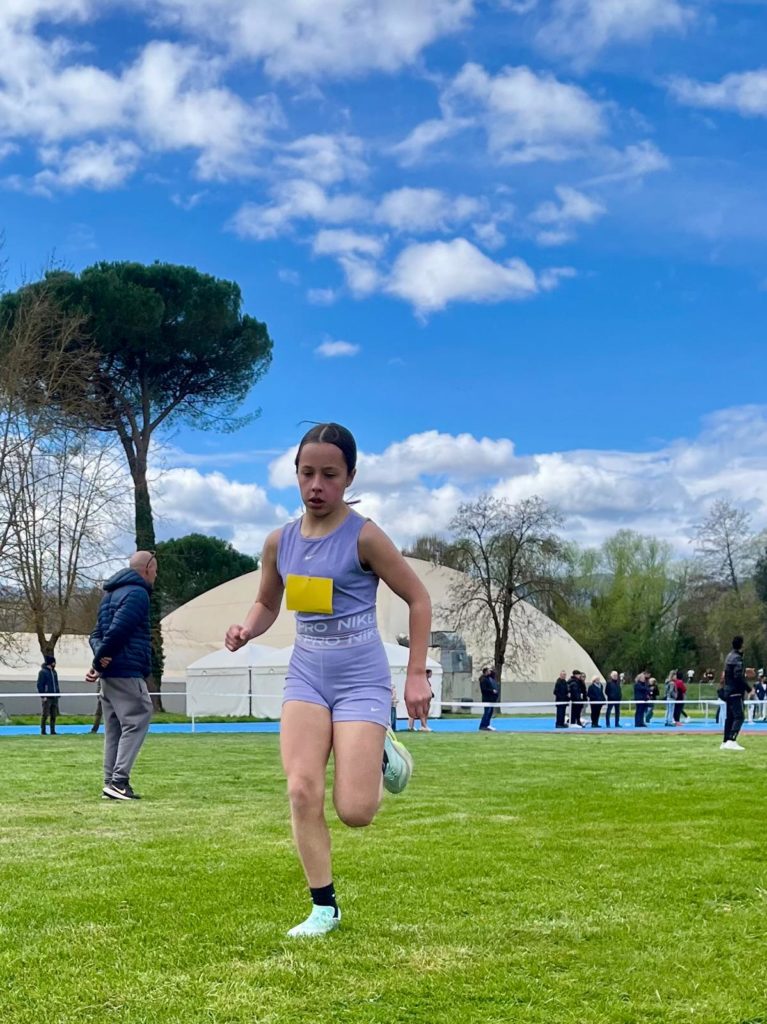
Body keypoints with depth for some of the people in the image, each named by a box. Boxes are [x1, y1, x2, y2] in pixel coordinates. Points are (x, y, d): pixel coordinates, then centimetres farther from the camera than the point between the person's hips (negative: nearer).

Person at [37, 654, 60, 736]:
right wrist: (43, 696, -16)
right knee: (45, 715, -4)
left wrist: (58, 694, 13)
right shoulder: (42, 672, -7)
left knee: (54, 715, 7)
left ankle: (53, 731, 12)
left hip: (54, 697, 7)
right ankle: (43, 731, 1)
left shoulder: (54, 672, 16)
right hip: (46, 698, -7)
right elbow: (39, 685, -10)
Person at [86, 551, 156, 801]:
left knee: (114, 729, 10)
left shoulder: (111, 594, 21)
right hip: (127, 672, -9)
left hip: (109, 674, 9)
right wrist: (99, 662, -10)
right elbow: (117, 630, -20)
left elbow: (97, 634, 15)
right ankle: (119, 780, -14)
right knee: (136, 723, -8)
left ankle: (111, 781, 10)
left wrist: (99, 658, -3)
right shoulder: (137, 593, -9)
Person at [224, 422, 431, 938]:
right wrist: (246, 630, -6)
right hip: (306, 677, 4)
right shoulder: (280, 541, 2)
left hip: (362, 681, -4)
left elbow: (418, 598, -6)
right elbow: (267, 604, 18)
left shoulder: (364, 536, -13)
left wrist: (417, 675, -8)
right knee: (302, 791, -10)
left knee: (354, 812, -9)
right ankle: (324, 907, 6)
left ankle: (382, 756, 26)